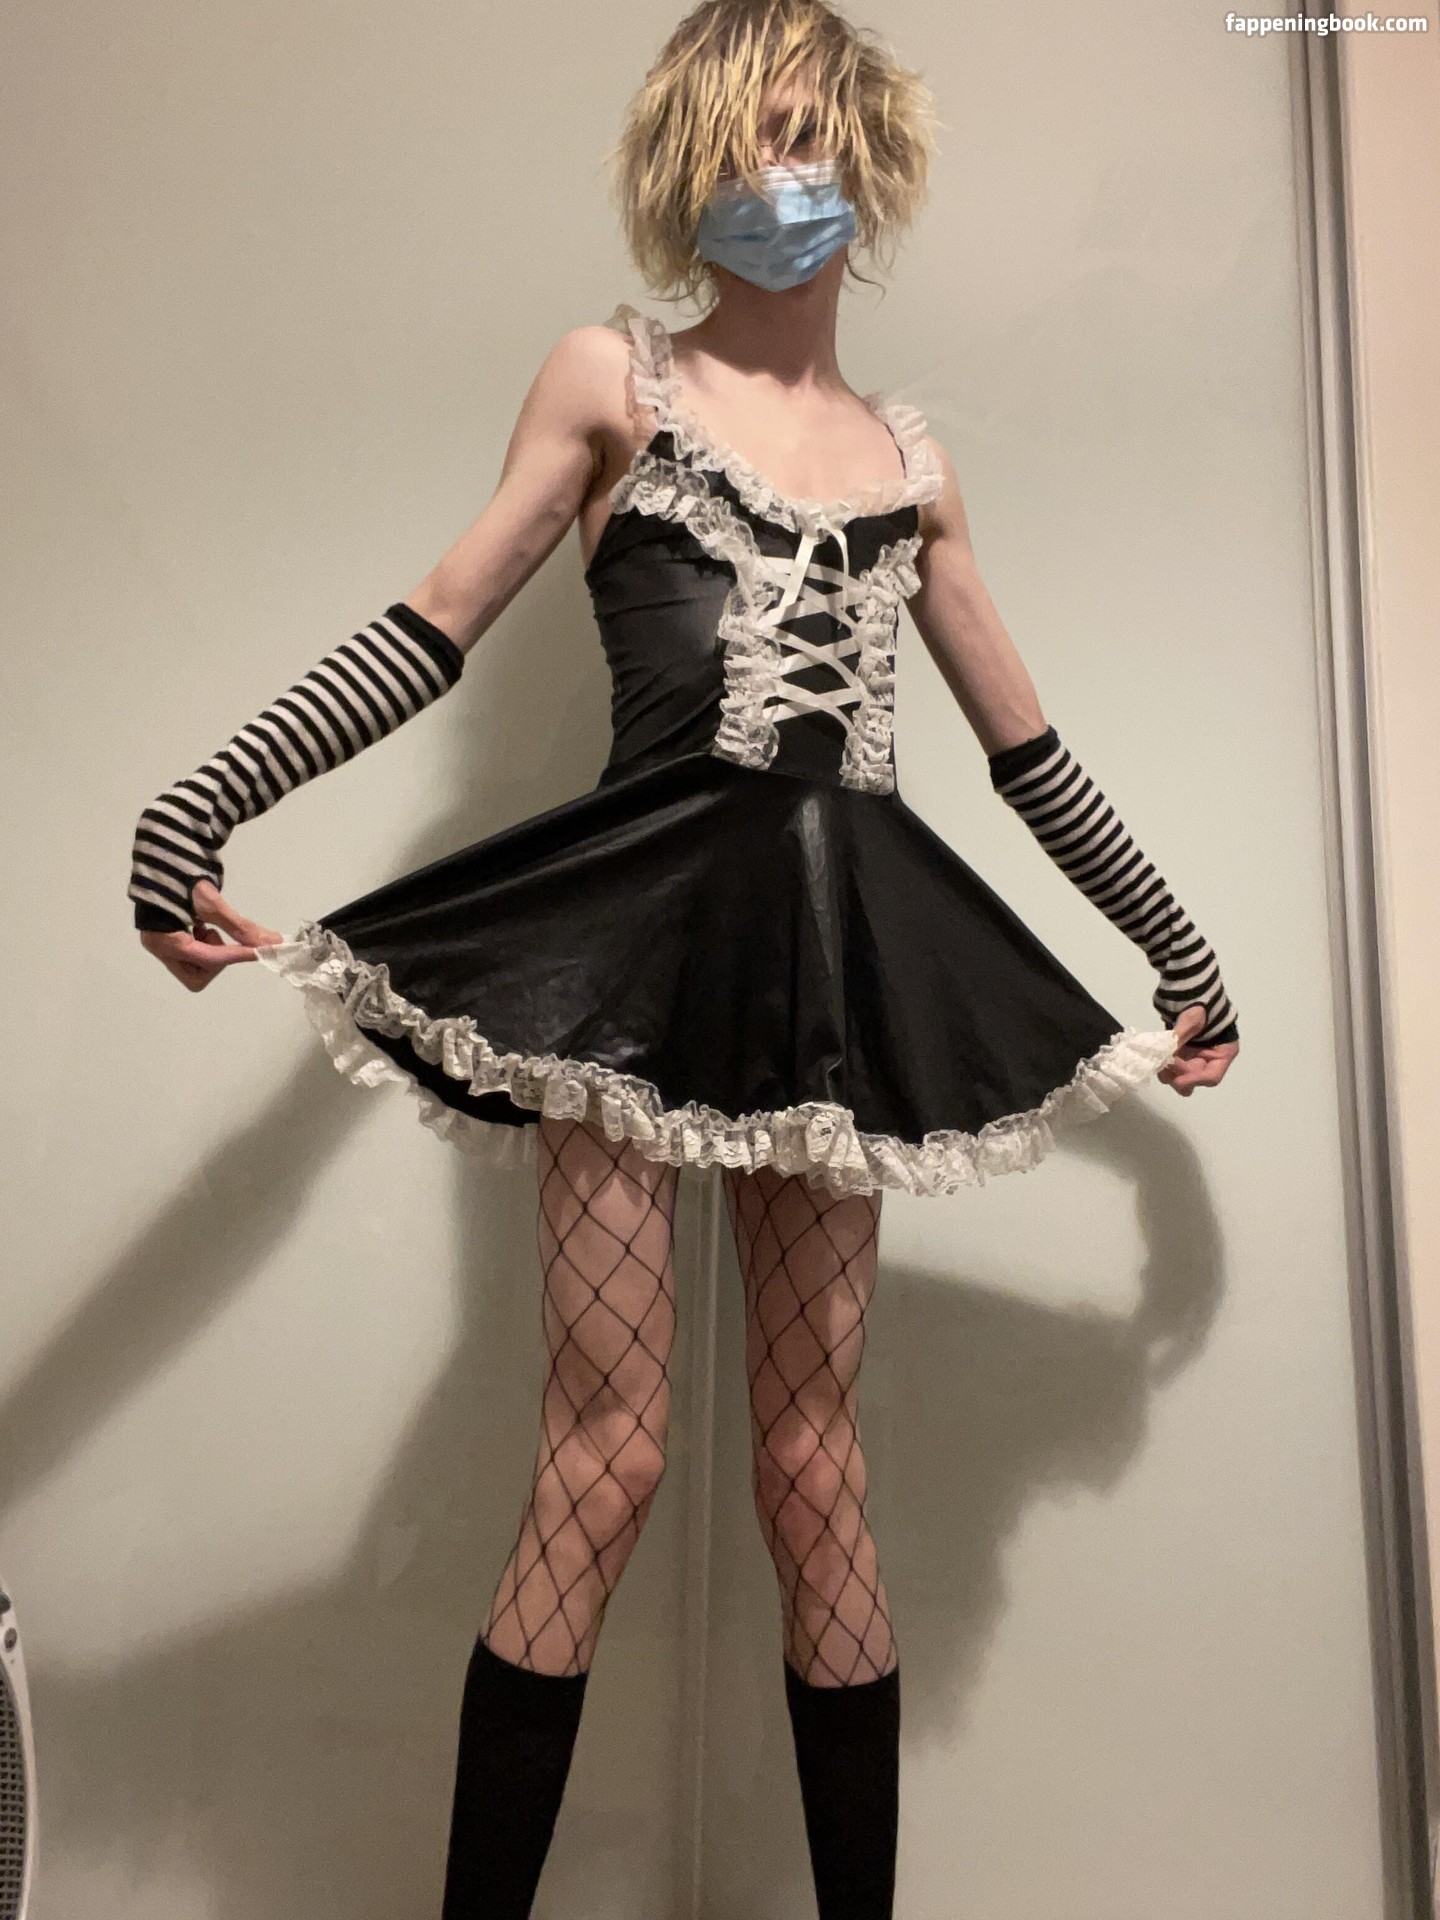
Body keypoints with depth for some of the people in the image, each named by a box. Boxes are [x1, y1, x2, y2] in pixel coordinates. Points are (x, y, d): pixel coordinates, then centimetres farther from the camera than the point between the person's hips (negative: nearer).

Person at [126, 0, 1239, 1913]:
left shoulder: (909, 451, 21)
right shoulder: (611, 377, 13)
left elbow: (1030, 750, 24)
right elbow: (432, 632, 5)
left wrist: (1183, 946, 26)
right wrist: (195, 807, -7)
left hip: (846, 943, 3)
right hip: (640, 922, -3)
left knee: (816, 1464, 6)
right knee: (607, 1457, -5)